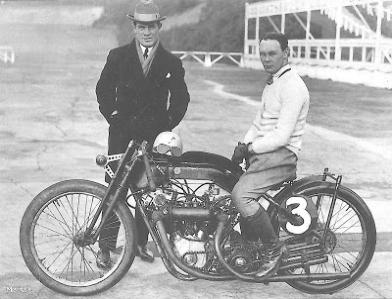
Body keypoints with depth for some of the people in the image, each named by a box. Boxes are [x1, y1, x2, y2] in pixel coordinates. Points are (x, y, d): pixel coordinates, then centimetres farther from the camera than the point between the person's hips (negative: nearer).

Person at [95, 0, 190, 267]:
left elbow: (181, 99, 11)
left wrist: (167, 126, 1)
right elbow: (103, 90, 10)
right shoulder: (118, 57, 5)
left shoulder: (172, 63, 6)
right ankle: (106, 245, 1)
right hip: (122, 130, -1)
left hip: (154, 133, 1)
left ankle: (141, 241, 16)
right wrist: (112, 116, -1)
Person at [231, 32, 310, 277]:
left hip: (281, 154, -10)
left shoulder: (292, 87, -15)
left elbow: (282, 136, -21)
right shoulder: (273, 82, 18)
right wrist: (244, 144, 3)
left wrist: (251, 149, -15)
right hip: (261, 150, 10)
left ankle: (274, 250, -9)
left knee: (241, 194, -27)